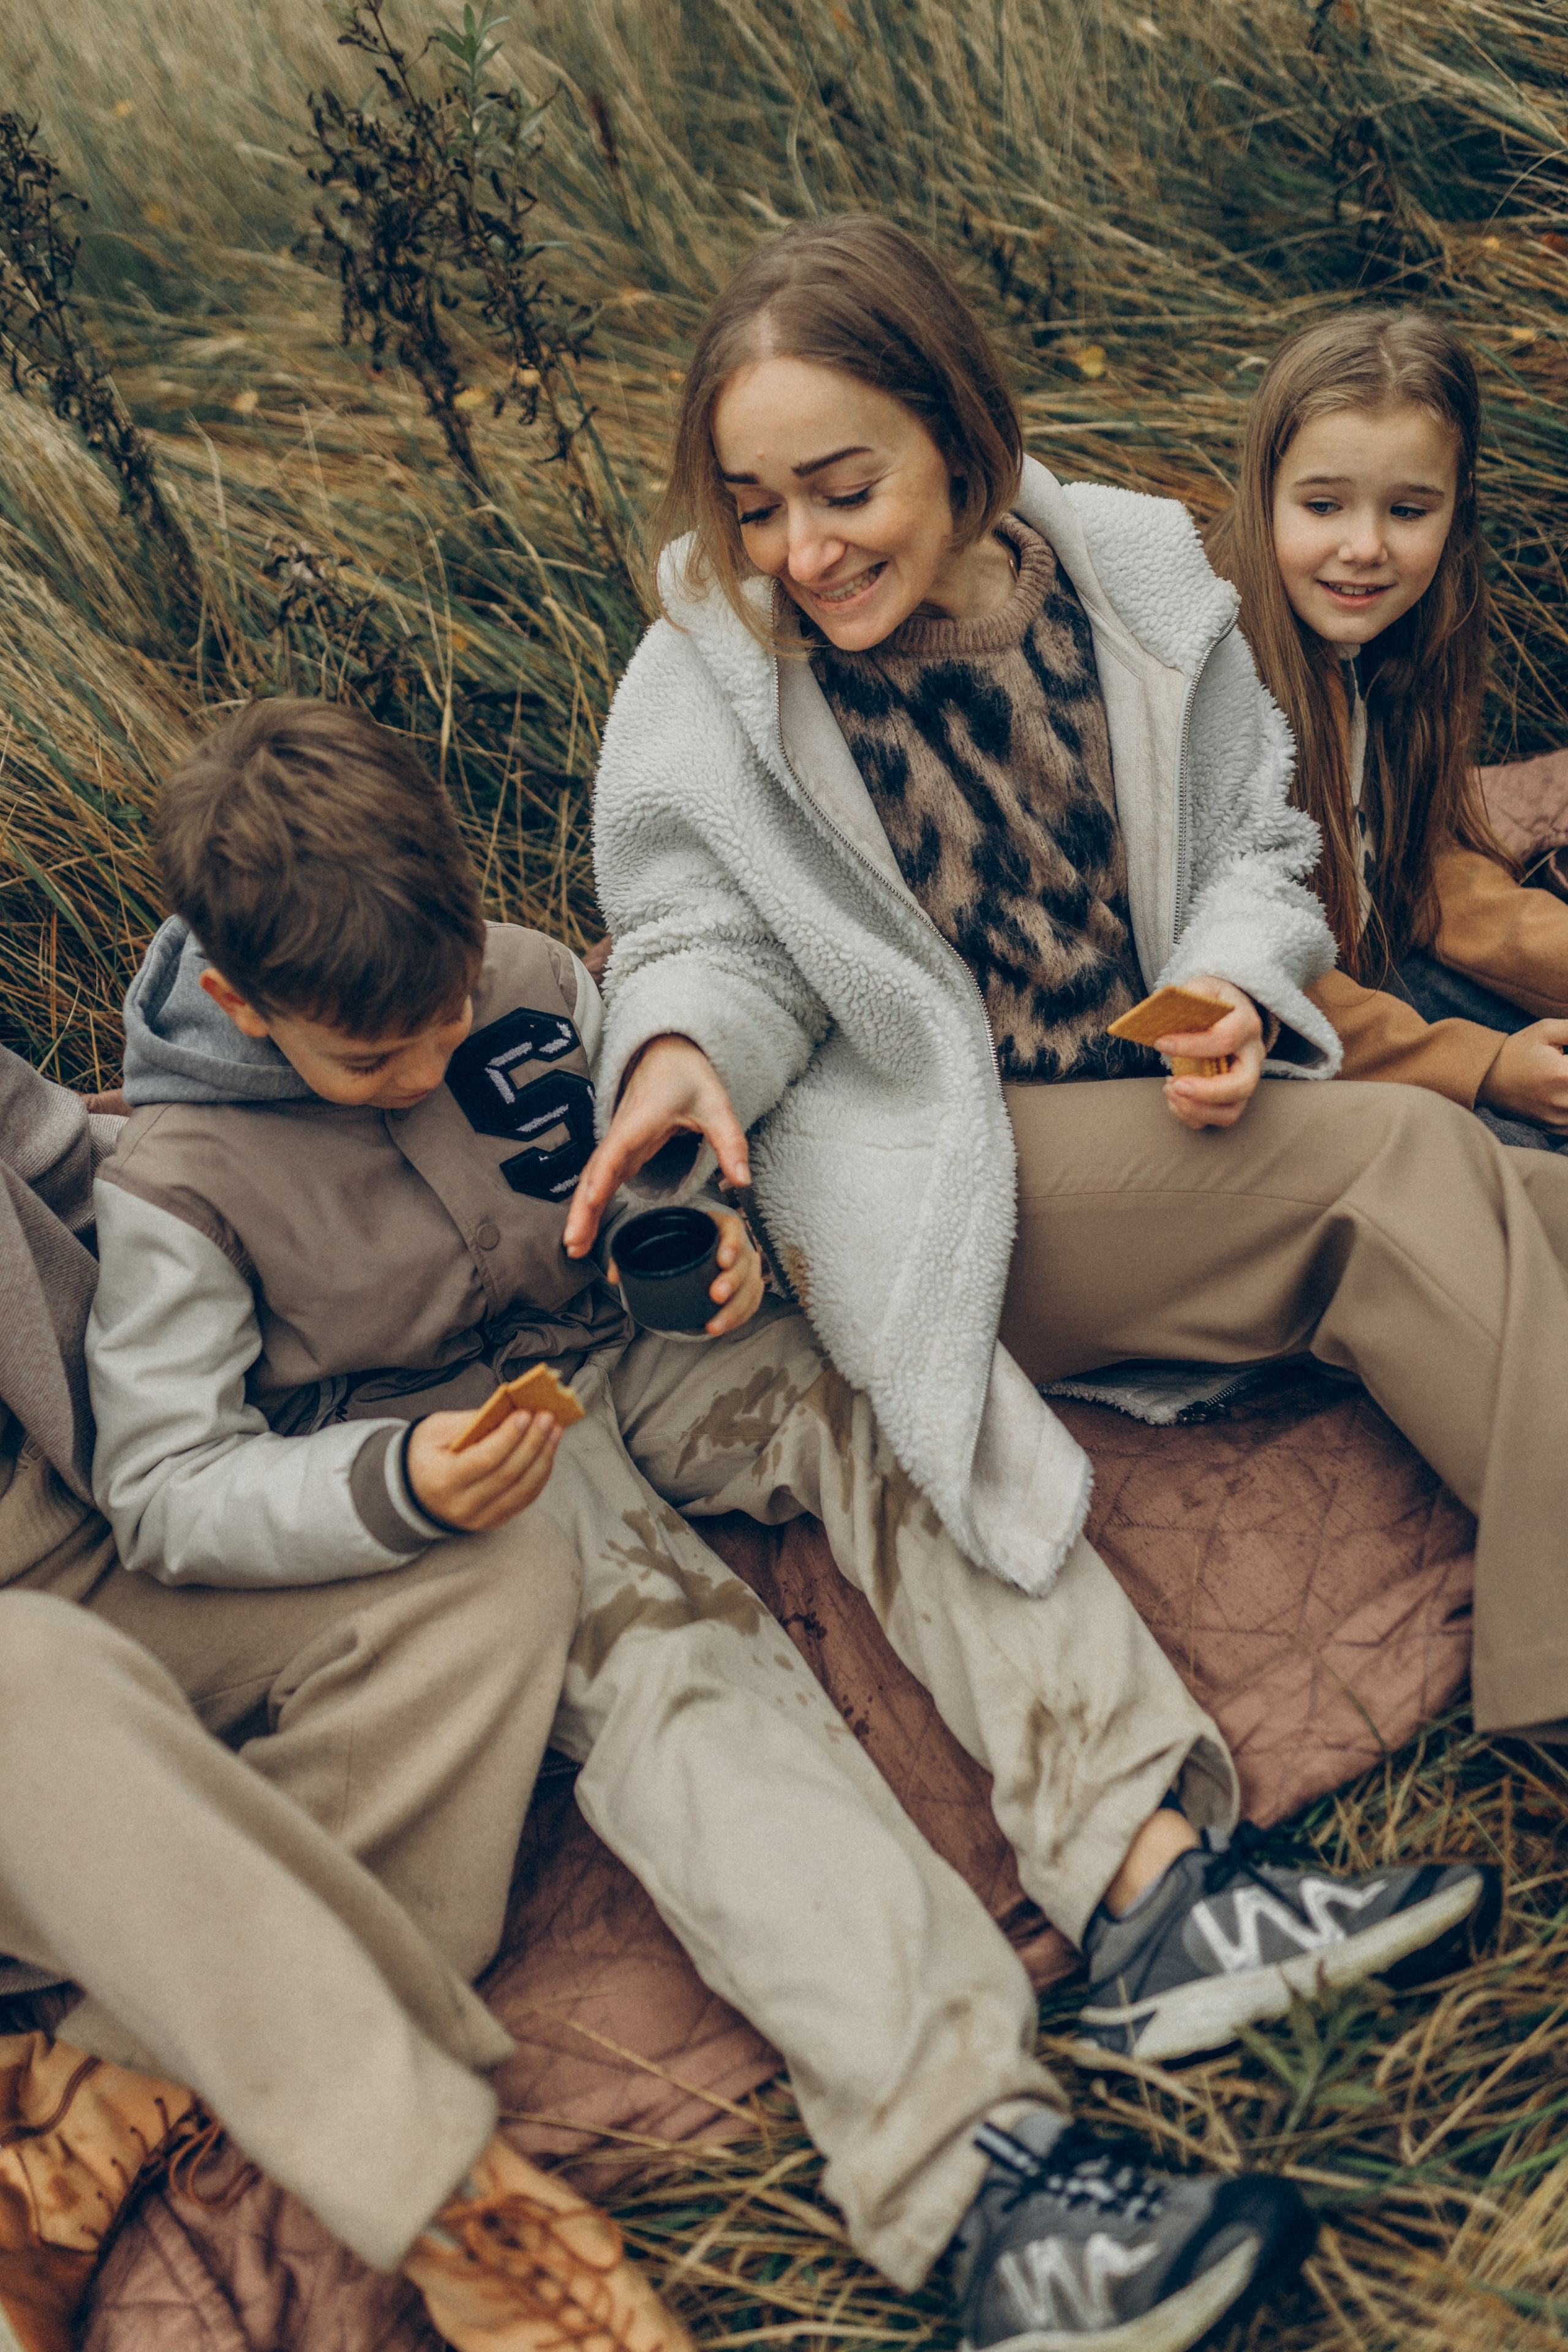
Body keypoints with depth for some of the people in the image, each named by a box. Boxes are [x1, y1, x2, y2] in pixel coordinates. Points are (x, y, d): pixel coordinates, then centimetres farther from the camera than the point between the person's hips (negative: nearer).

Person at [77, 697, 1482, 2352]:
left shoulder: (528, 982, -3)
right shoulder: (175, 1186, -15)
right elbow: (162, 1485, -16)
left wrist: (709, 1232, -12)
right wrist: (397, 1483, -34)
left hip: (614, 1349, 5)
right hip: (420, 1456, -5)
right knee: (666, 1645, -33)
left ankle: (1150, 1873, -32)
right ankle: (971, 2167, -48)